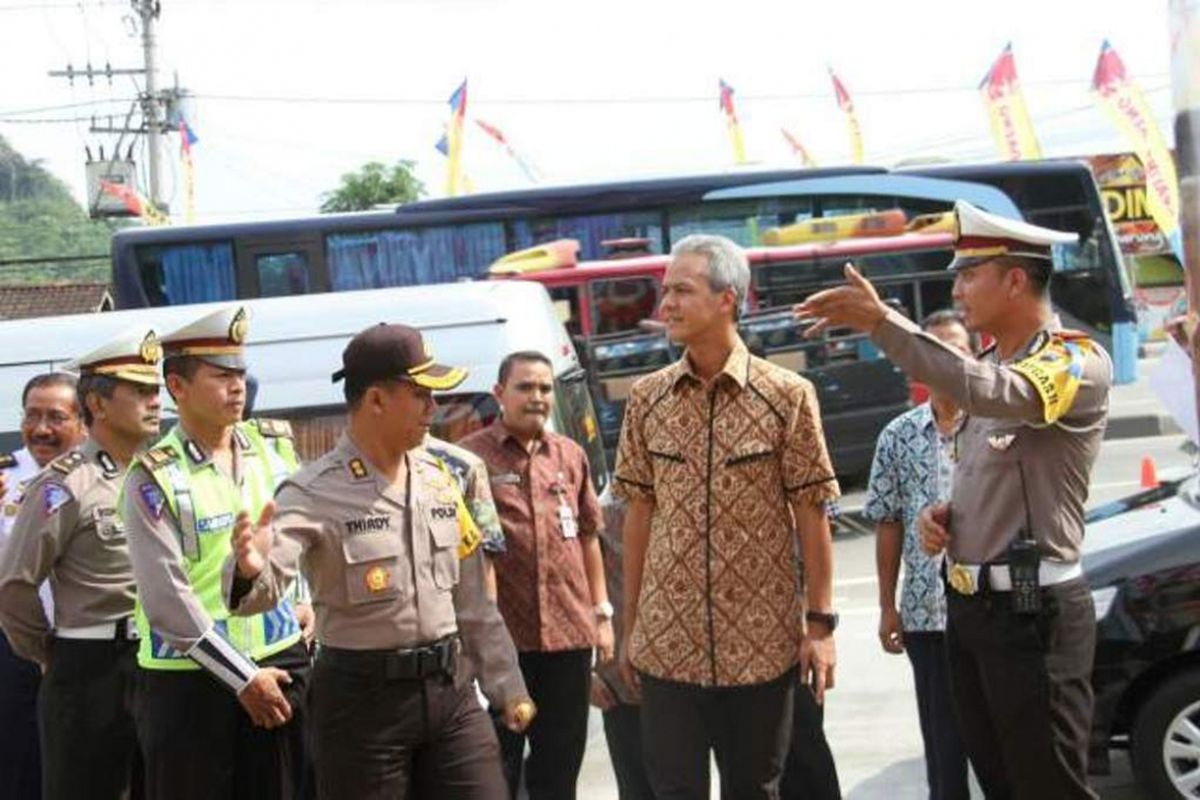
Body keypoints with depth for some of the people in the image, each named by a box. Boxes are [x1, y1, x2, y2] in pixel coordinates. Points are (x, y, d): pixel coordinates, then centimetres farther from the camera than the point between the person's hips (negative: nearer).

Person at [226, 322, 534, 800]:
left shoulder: (438, 478, 8)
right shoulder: (315, 493, -12)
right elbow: (267, 581, -28)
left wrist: (507, 685, 17)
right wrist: (249, 570, -51)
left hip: (449, 688, 6)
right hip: (363, 698, -6)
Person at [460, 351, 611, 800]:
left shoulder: (571, 456, 11)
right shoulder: (471, 458, -4)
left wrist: (601, 612, 14)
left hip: (570, 633, 4)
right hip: (499, 636, -4)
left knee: (560, 763, 14)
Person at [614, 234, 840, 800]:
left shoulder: (787, 396, -5)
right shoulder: (646, 399, 3)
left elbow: (811, 514, -3)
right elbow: (639, 514, 7)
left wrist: (821, 623, -5)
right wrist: (630, 626, 6)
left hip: (761, 641, -2)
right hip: (668, 641, 2)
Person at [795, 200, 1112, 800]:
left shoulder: (1079, 362, -12)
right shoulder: (989, 366, 14)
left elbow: (996, 394, -33)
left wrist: (881, 323, -36)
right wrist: (940, 515, 2)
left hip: (1033, 612, -9)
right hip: (968, 607, 9)